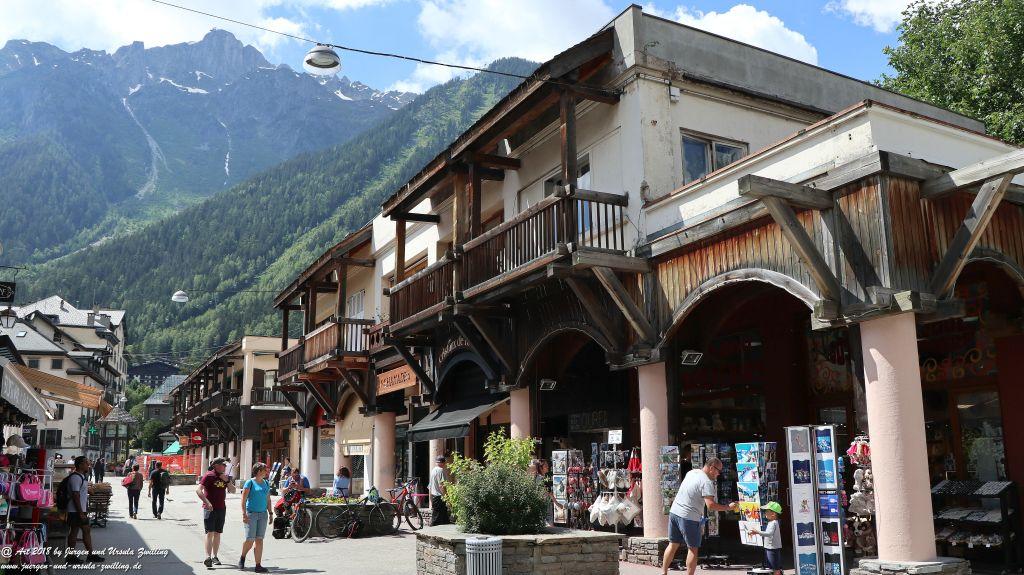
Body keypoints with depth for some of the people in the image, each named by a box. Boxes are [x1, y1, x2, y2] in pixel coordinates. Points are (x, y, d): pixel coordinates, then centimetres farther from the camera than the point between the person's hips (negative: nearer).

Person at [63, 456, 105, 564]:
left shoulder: (82, 476, 14)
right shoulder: (75, 477, -18)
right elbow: (75, 496, -22)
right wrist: (80, 513, -22)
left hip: (81, 510, 10)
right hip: (76, 510, -10)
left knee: (87, 530, 11)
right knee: (74, 532, -2)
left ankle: (90, 555, 15)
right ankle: (71, 556, 7)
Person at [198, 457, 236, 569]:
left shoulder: (226, 477, 11)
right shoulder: (209, 476, -8)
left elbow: (233, 490, 9)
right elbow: (198, 490, -16)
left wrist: (227, 481, -7)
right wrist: (207, 502, -26)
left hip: (221, 508, 6)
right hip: (210, 508, -6)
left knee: (217, 533, 11)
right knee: (210, 532, -13)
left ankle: (214, 556, 20)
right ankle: (208, 557, -18)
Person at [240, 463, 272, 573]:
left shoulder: (266, 483, 12)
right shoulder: (250, 483, -5)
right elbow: (243, 499, -8)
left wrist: (270, 513, 13)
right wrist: (244, 514, -15)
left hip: (263, 514, 5)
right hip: (251, 513, -5)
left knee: (259, 540, 3)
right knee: (250, 540, -5)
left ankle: (258, 565, 5)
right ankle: (242, 558, 23)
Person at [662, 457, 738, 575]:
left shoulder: (691, 472, 10)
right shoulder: (707, 482, -16)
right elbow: (711, 505, -24)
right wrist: (728, 507, -13)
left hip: (674, 512, 8)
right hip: (689, 518, -8)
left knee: (673, 544, 16)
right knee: (693, 549, 5)